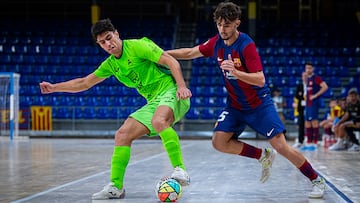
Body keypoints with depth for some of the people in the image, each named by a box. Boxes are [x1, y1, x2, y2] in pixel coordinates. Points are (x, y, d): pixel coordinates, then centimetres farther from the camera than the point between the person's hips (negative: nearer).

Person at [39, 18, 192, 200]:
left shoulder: (137, 46, -9)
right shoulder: (111, 64, 14)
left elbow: (172, 62, -13)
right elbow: (85, 82, 25)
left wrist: (182, 86, -26)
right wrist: (54, 87, 21)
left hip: (170, 91, -8)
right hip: (153, 102, 8)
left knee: (158, 121, -39)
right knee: (122, 135, -2)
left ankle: (180, 170, -37)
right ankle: (116, 187, 6)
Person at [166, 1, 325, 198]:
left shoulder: (246, 45, -23)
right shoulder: (216, 43, -5)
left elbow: (260, 80, -29)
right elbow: (191, 52, 11)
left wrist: (235, 72, -43)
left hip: (259, 104, -6)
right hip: (235, 105, 6)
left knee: (281, 146, -13)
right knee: (219, 142, -12)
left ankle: (317, 180, 5)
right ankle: (263, 156, 9)